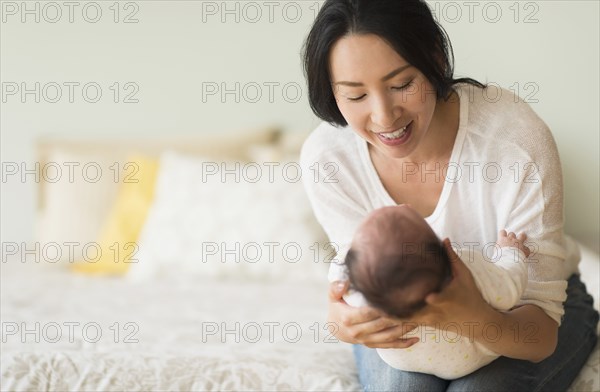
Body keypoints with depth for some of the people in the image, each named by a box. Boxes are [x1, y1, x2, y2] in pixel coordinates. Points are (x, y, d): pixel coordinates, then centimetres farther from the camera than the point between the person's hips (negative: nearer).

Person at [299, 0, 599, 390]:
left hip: (515, 309, 0)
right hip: (412, 310, 1)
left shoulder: (519, 141, -32)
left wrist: (475, 318, -52)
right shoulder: (324, 157, -23)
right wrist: (342, 319, -37)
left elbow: (541, 335, -29)